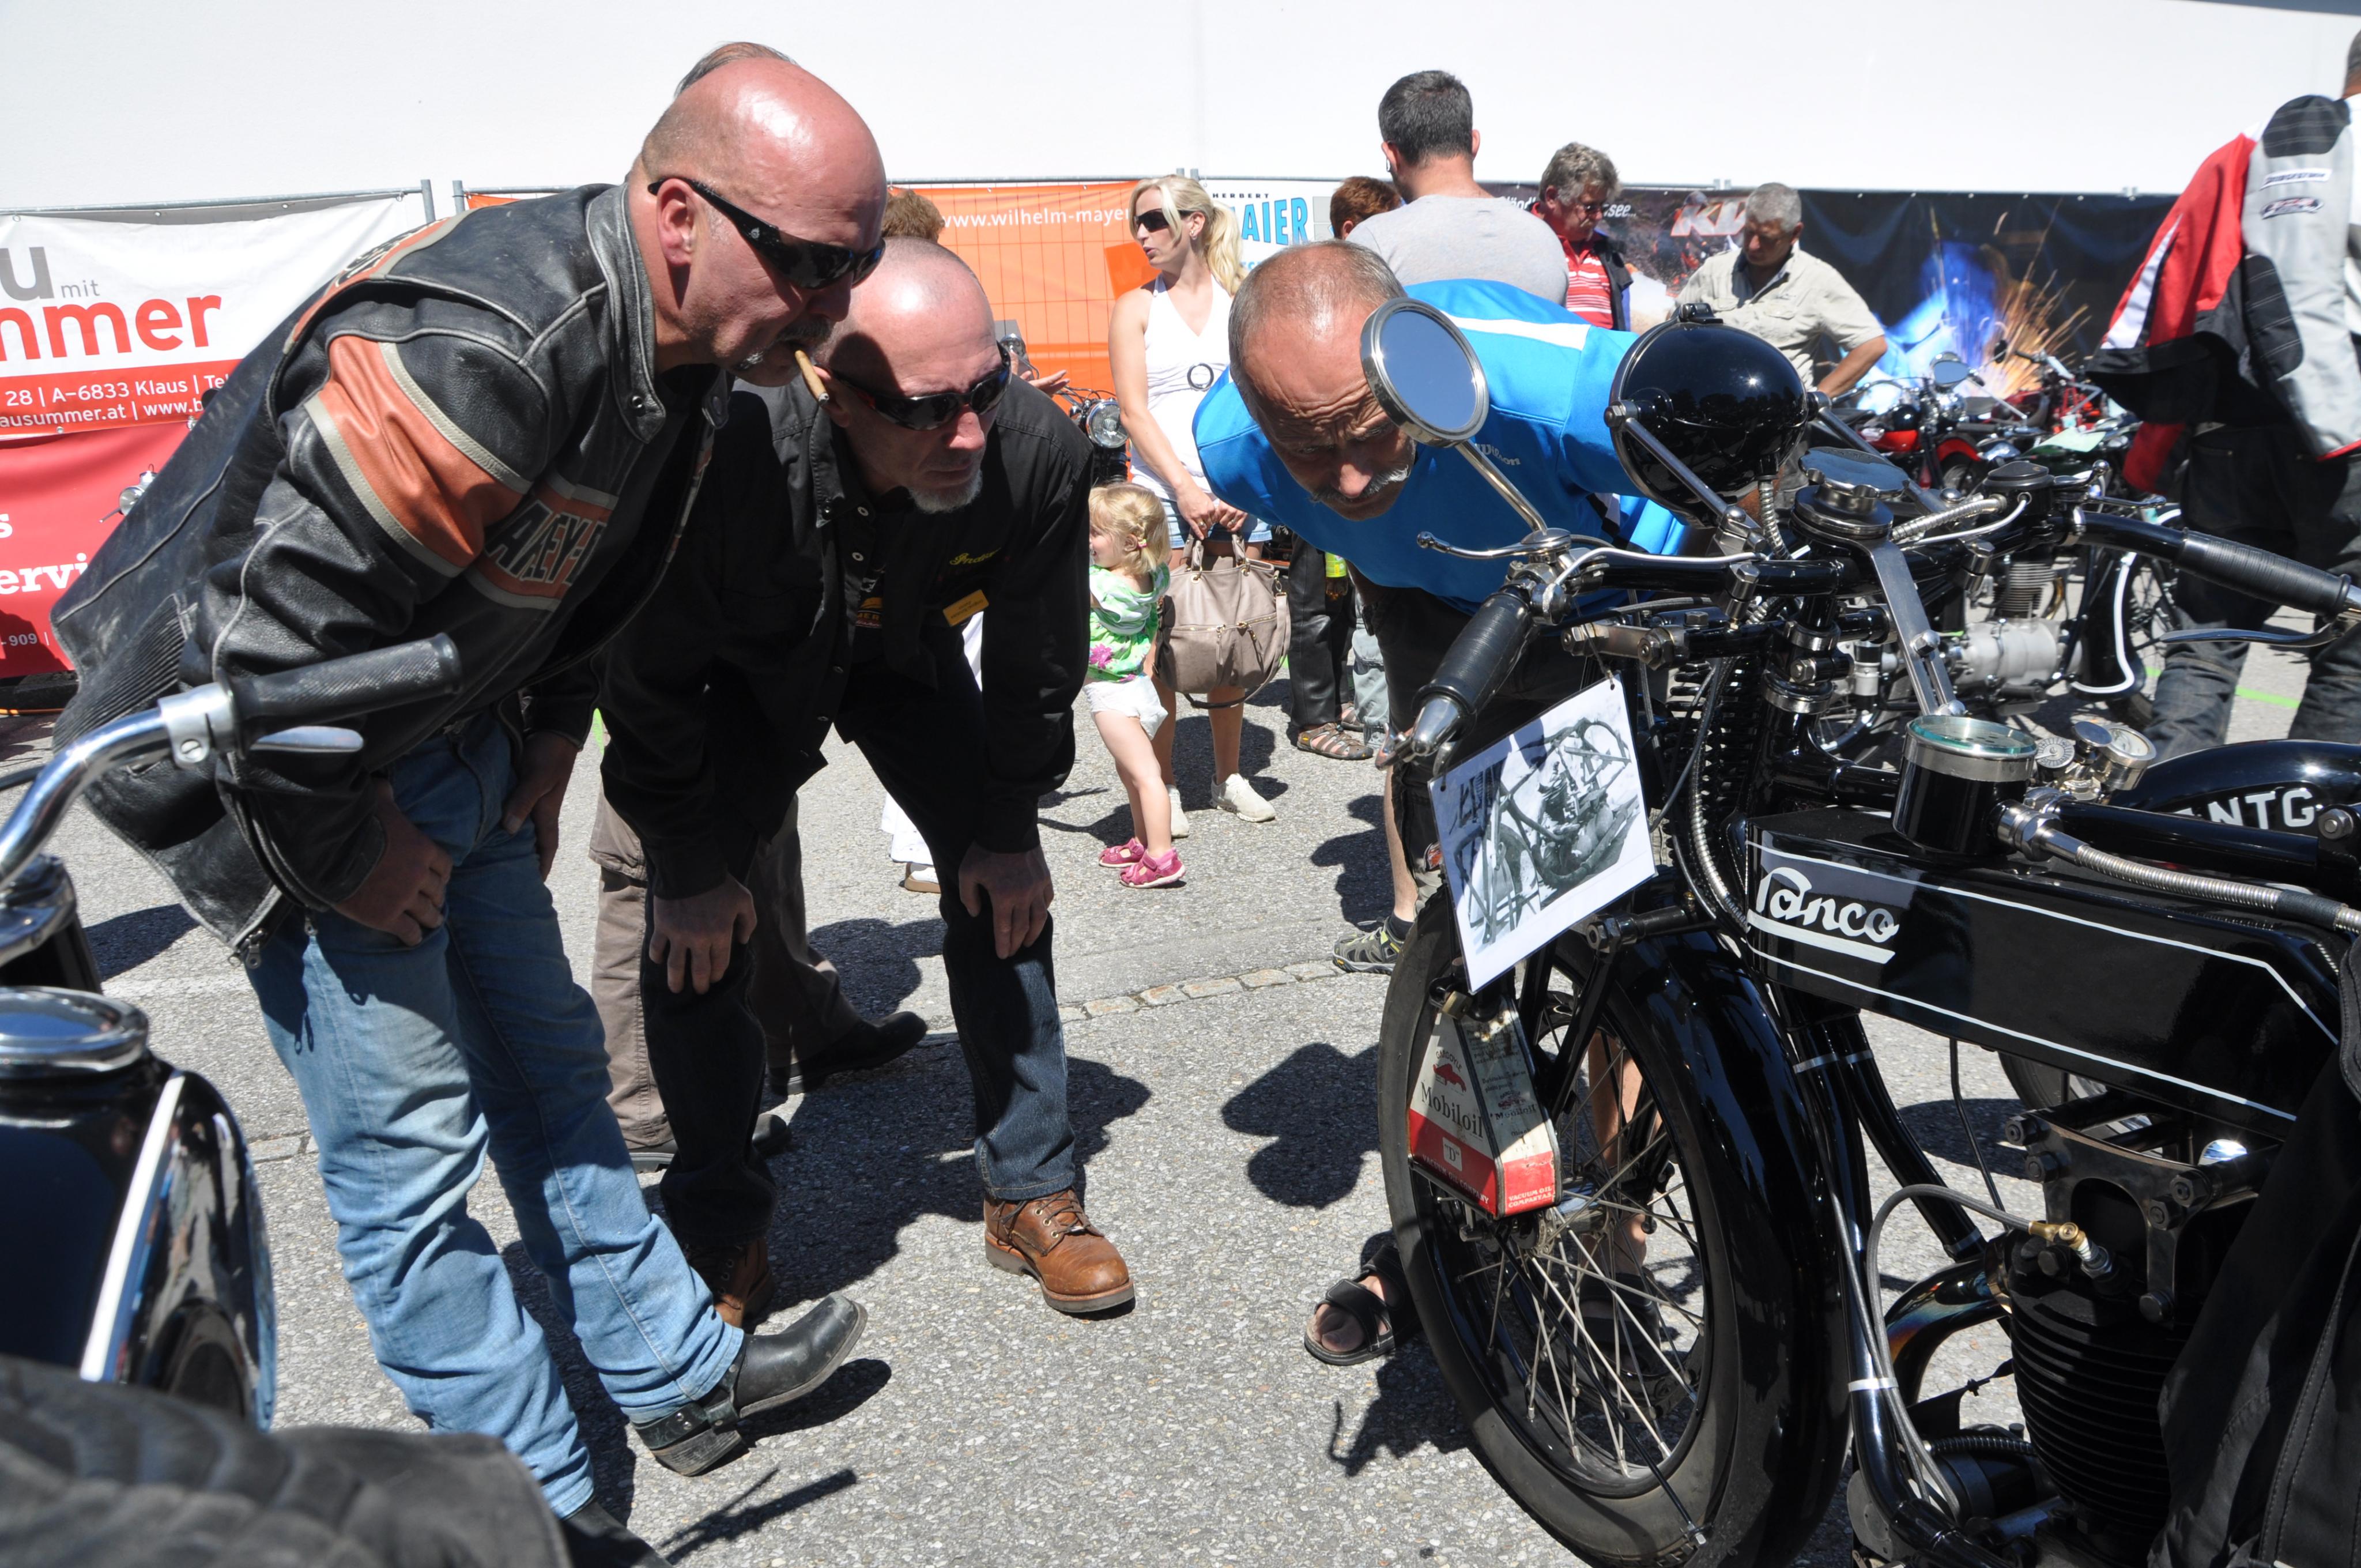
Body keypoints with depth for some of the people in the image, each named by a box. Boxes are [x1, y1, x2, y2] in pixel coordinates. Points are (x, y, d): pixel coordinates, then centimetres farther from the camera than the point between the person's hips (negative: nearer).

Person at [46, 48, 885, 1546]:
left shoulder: (682, 350, -3)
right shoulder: (480, 350, -34)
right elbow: (270, 632, -32)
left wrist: (552, 737, 9)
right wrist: (349, 854, -19)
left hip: (450, 742, 9)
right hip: (264, 761, -9)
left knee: (551, 1068, 16)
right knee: (412, 1147, -2)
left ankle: (679, 1375, 32)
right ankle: (542, 1506, 14)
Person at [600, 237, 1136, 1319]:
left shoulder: (1039, 449, -33)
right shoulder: (738, 452, -42)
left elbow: (1036, 663, -14)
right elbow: (652, 678, -24)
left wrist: (1008, 831, -7)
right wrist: (688, 869, -16)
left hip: (904, 652, 2)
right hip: (738, 666, -2)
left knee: (1002, 884, -7)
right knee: (693, 924, -8)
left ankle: (1031, 1195, 8)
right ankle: (720, 1230, 13)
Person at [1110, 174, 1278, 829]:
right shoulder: (1136, 307, 8)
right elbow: (1134, 411, -1)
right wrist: (1187, 488, -12)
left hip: (1238, 496, 2)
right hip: (1163, 495, -2)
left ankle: (1229, 776, 17)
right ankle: (1162, 785, 1)